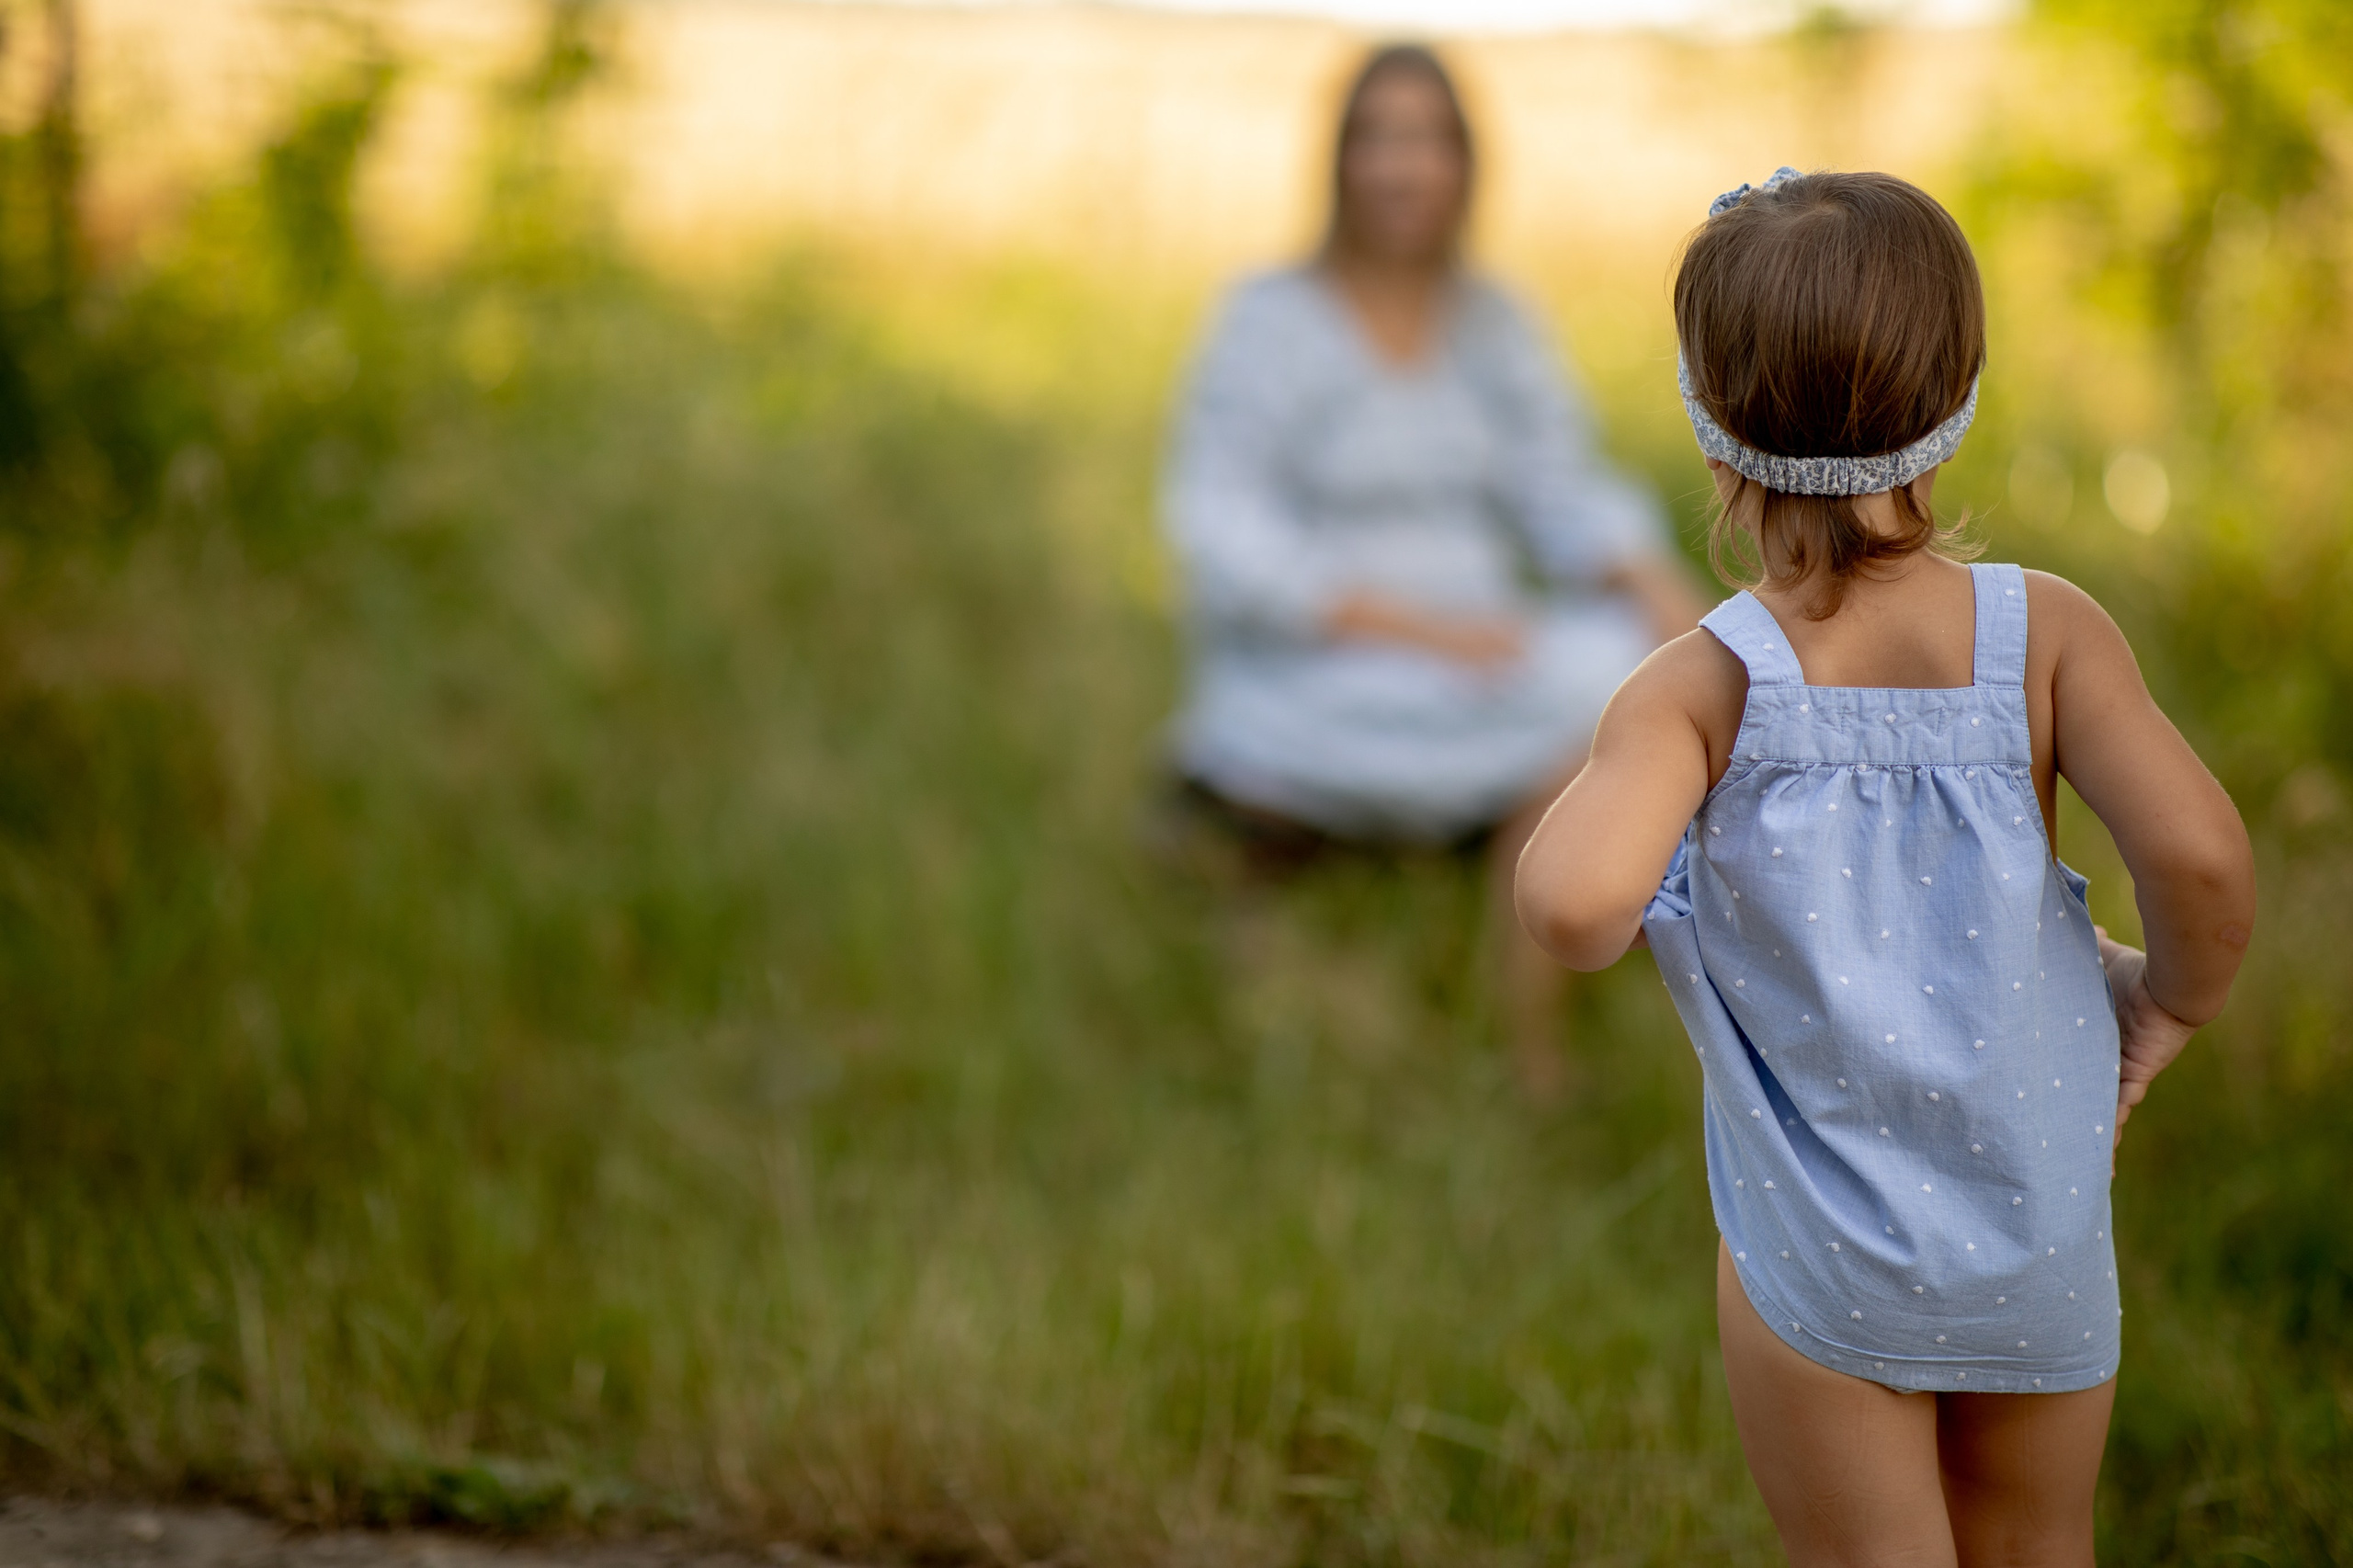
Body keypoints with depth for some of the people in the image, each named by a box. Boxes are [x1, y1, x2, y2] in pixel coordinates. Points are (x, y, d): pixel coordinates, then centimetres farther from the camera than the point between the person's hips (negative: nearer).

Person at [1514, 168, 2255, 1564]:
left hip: (1821, 1267, -2)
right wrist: (2171, 996, -5)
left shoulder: (1697, 691, -19)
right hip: (2045, 1240, 2)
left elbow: (1576, 905, -36)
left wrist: (1568, 813, -12)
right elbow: (2199, 851, -26)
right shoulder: (2045, 633, -15)